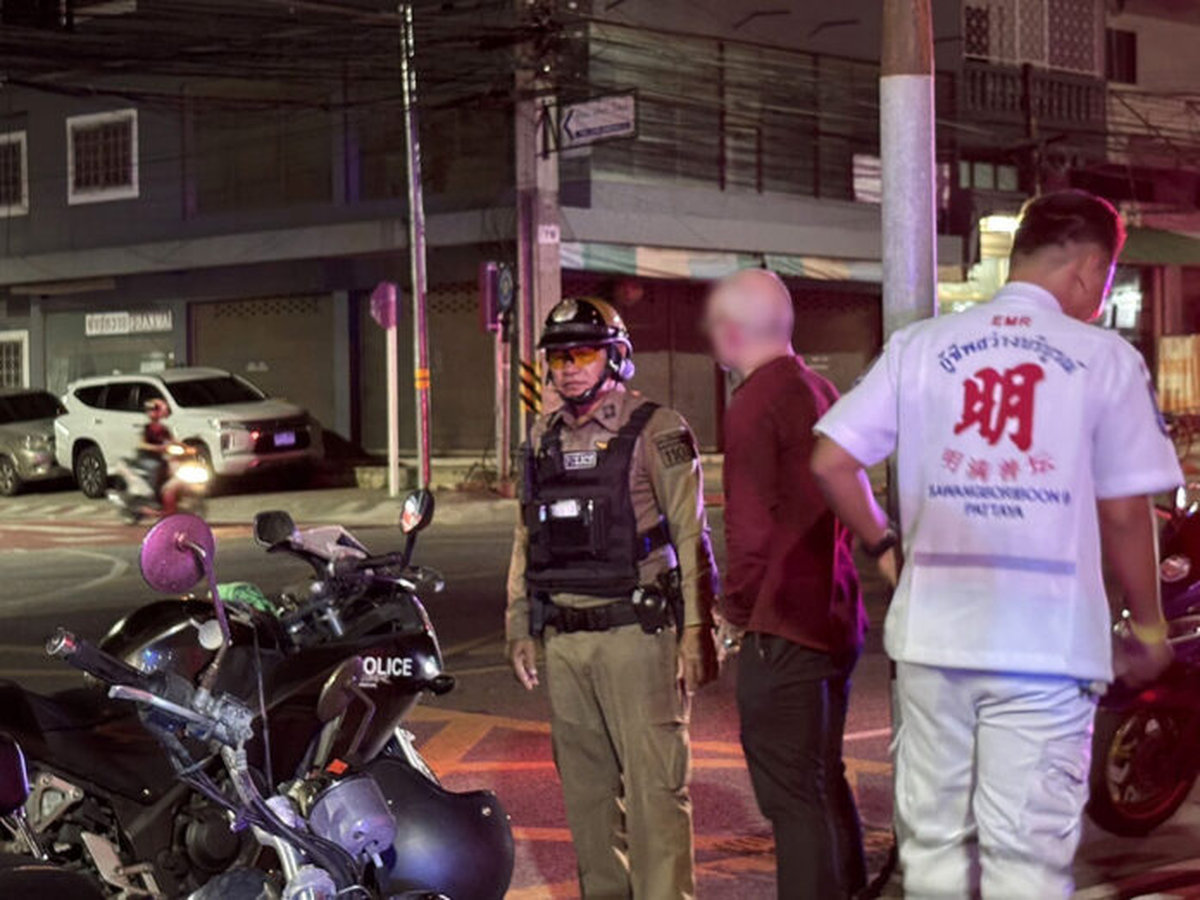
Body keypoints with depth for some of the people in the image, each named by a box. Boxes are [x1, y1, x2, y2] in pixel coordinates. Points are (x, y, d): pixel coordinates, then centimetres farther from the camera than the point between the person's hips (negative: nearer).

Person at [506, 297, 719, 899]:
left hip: (635, 632, -6)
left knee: (654, 782, -7)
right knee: (586, 786, 12)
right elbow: (526, 541, 20)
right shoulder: (543, 439, 15)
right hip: (562, 640, 6)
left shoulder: (655, 431, -4)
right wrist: (519, 629, 15)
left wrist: (695, 633, -11)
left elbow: (690, 537, -6)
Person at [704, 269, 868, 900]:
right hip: (836, 620, 9)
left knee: (793, 795, -4)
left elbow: (751, 526, -19)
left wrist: (736, 610, -5)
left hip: (782, 630, -9)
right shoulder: (822, 392, 13)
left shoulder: (755, 403, -14)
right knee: (824, 783, 21)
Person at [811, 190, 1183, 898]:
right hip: (1047, 640, -3)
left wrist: (884, 547, 15)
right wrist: (1149, 627, 11)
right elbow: (1126, 512, -2)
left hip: (934, 632, 3)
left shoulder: (921, 346, 4)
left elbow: (831, 461, 1)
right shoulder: (1106, 359, -2)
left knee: (933, 839, 13)